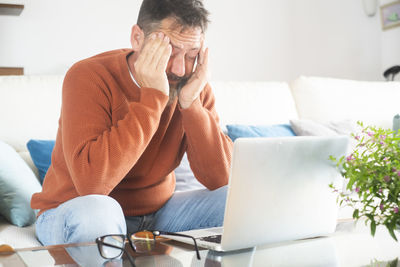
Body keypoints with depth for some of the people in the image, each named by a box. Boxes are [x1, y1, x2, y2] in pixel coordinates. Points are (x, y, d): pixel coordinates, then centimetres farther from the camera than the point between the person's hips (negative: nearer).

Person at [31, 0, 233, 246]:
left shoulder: (195, 85, -6)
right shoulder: (89, 77, -21)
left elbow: (220, 179, -13)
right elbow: (91, 183, -35)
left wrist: (191, 103, -25)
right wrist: (153, 97, -33)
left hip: (157, 210, 4)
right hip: (75, 212, -4)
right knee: (96, 210, -38)